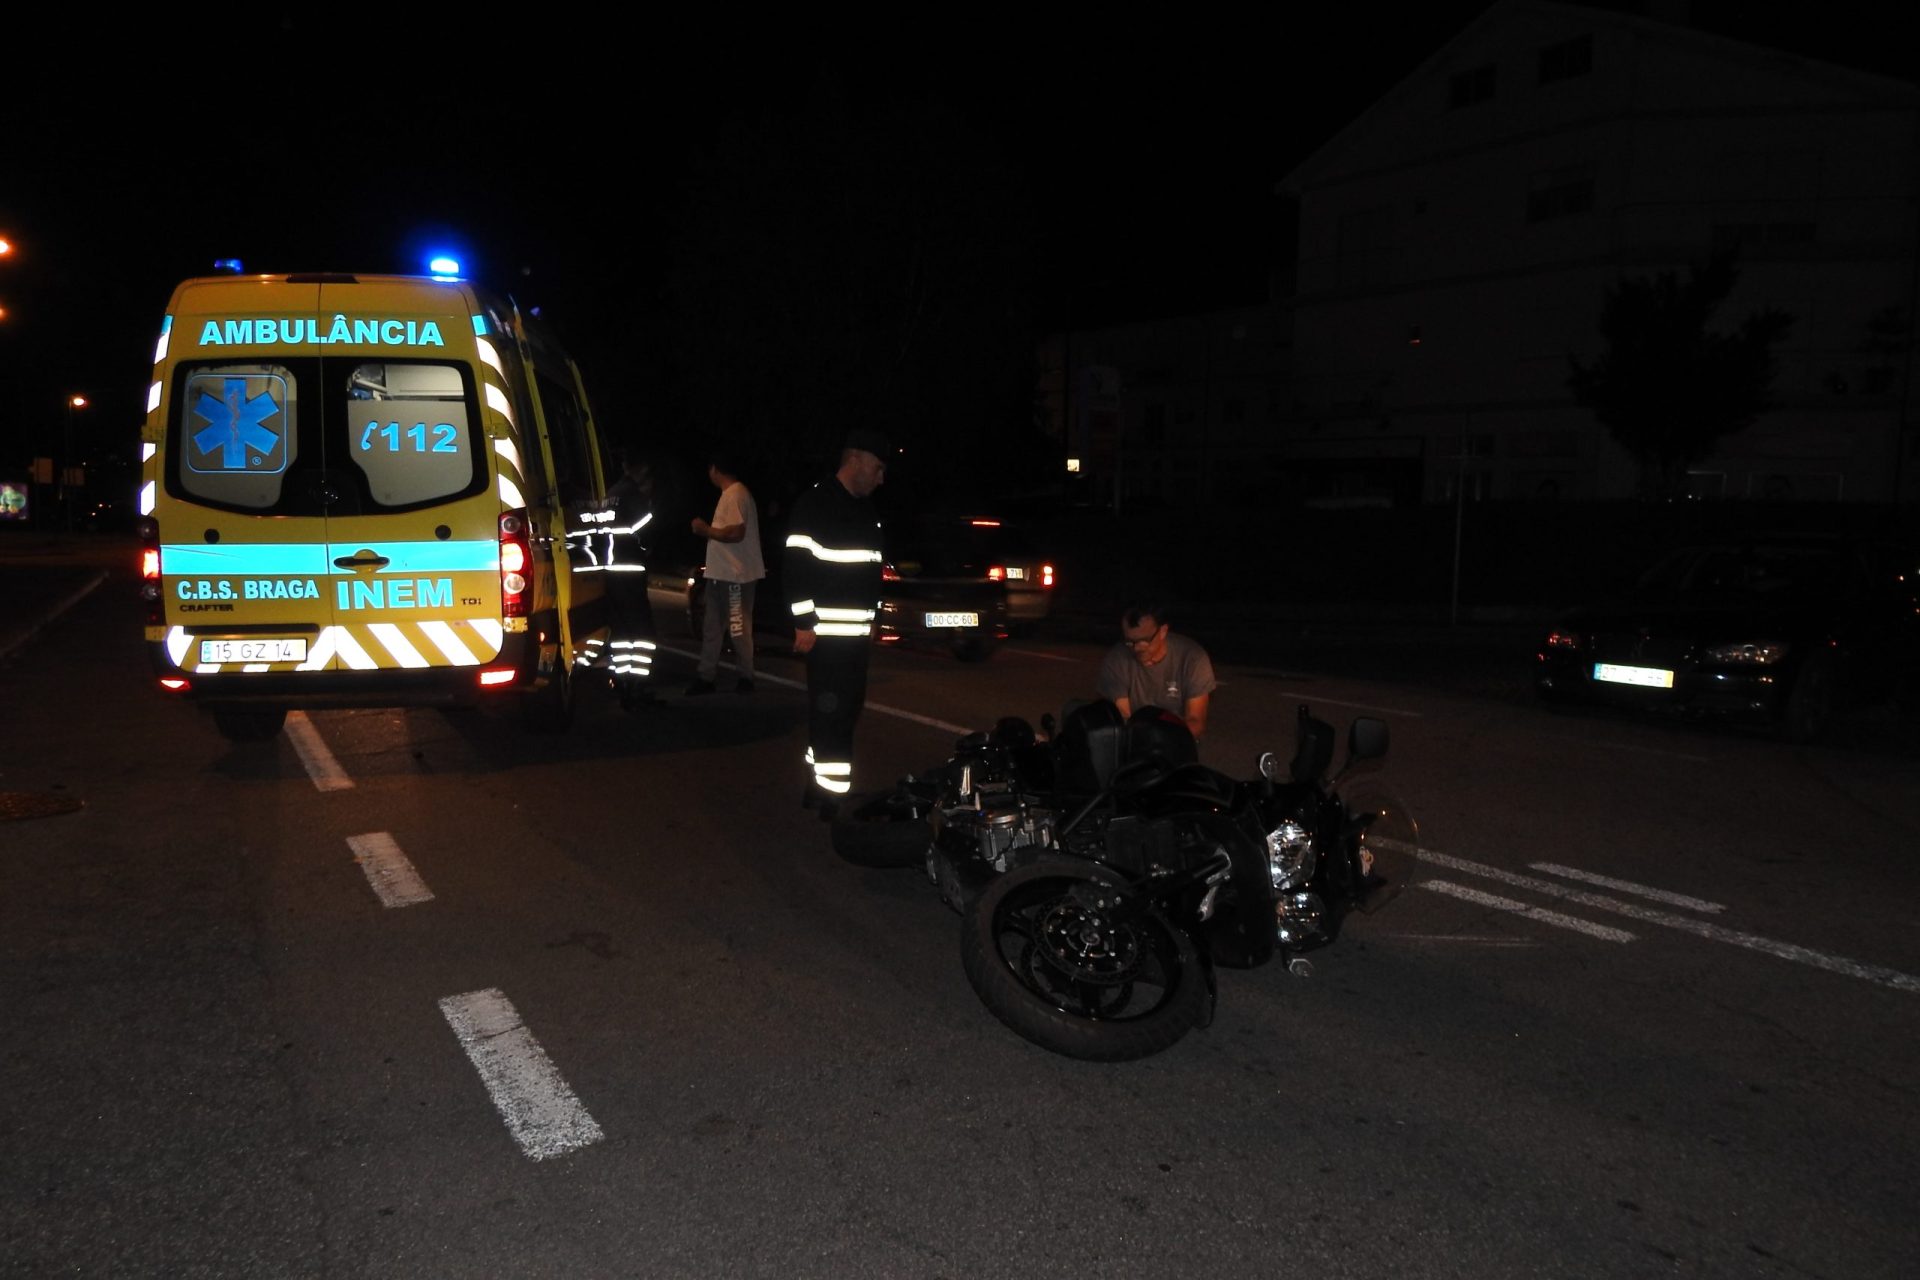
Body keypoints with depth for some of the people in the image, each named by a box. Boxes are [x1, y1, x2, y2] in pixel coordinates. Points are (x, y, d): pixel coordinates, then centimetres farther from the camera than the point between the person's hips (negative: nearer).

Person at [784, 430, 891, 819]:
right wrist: (804, 623, -17)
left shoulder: (865, 509, 17)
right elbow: (796, 567, -15)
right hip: (827, 633, -9)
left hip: (856, 633, 9)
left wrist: (870, 618, 22)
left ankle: (819, 785, 23)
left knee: (848, 709, 12)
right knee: (831, 712, -7)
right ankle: (832, 796, -2)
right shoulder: (816, 503, -11)